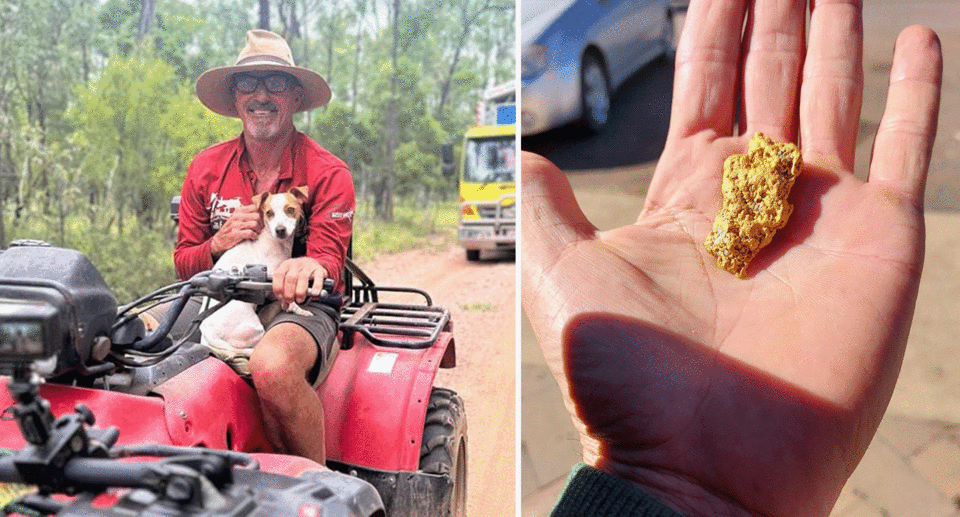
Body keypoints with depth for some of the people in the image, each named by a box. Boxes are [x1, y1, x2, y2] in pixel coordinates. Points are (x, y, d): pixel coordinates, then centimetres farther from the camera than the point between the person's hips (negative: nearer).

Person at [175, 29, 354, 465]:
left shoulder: (328, 173, -1)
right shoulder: (206, 168, 11)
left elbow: (329, 259, -10)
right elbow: (183, 264, 14)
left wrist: (309, 267, -36)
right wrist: (220, 243, -10)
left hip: (298, 309, -4)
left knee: (272, 364, -38)